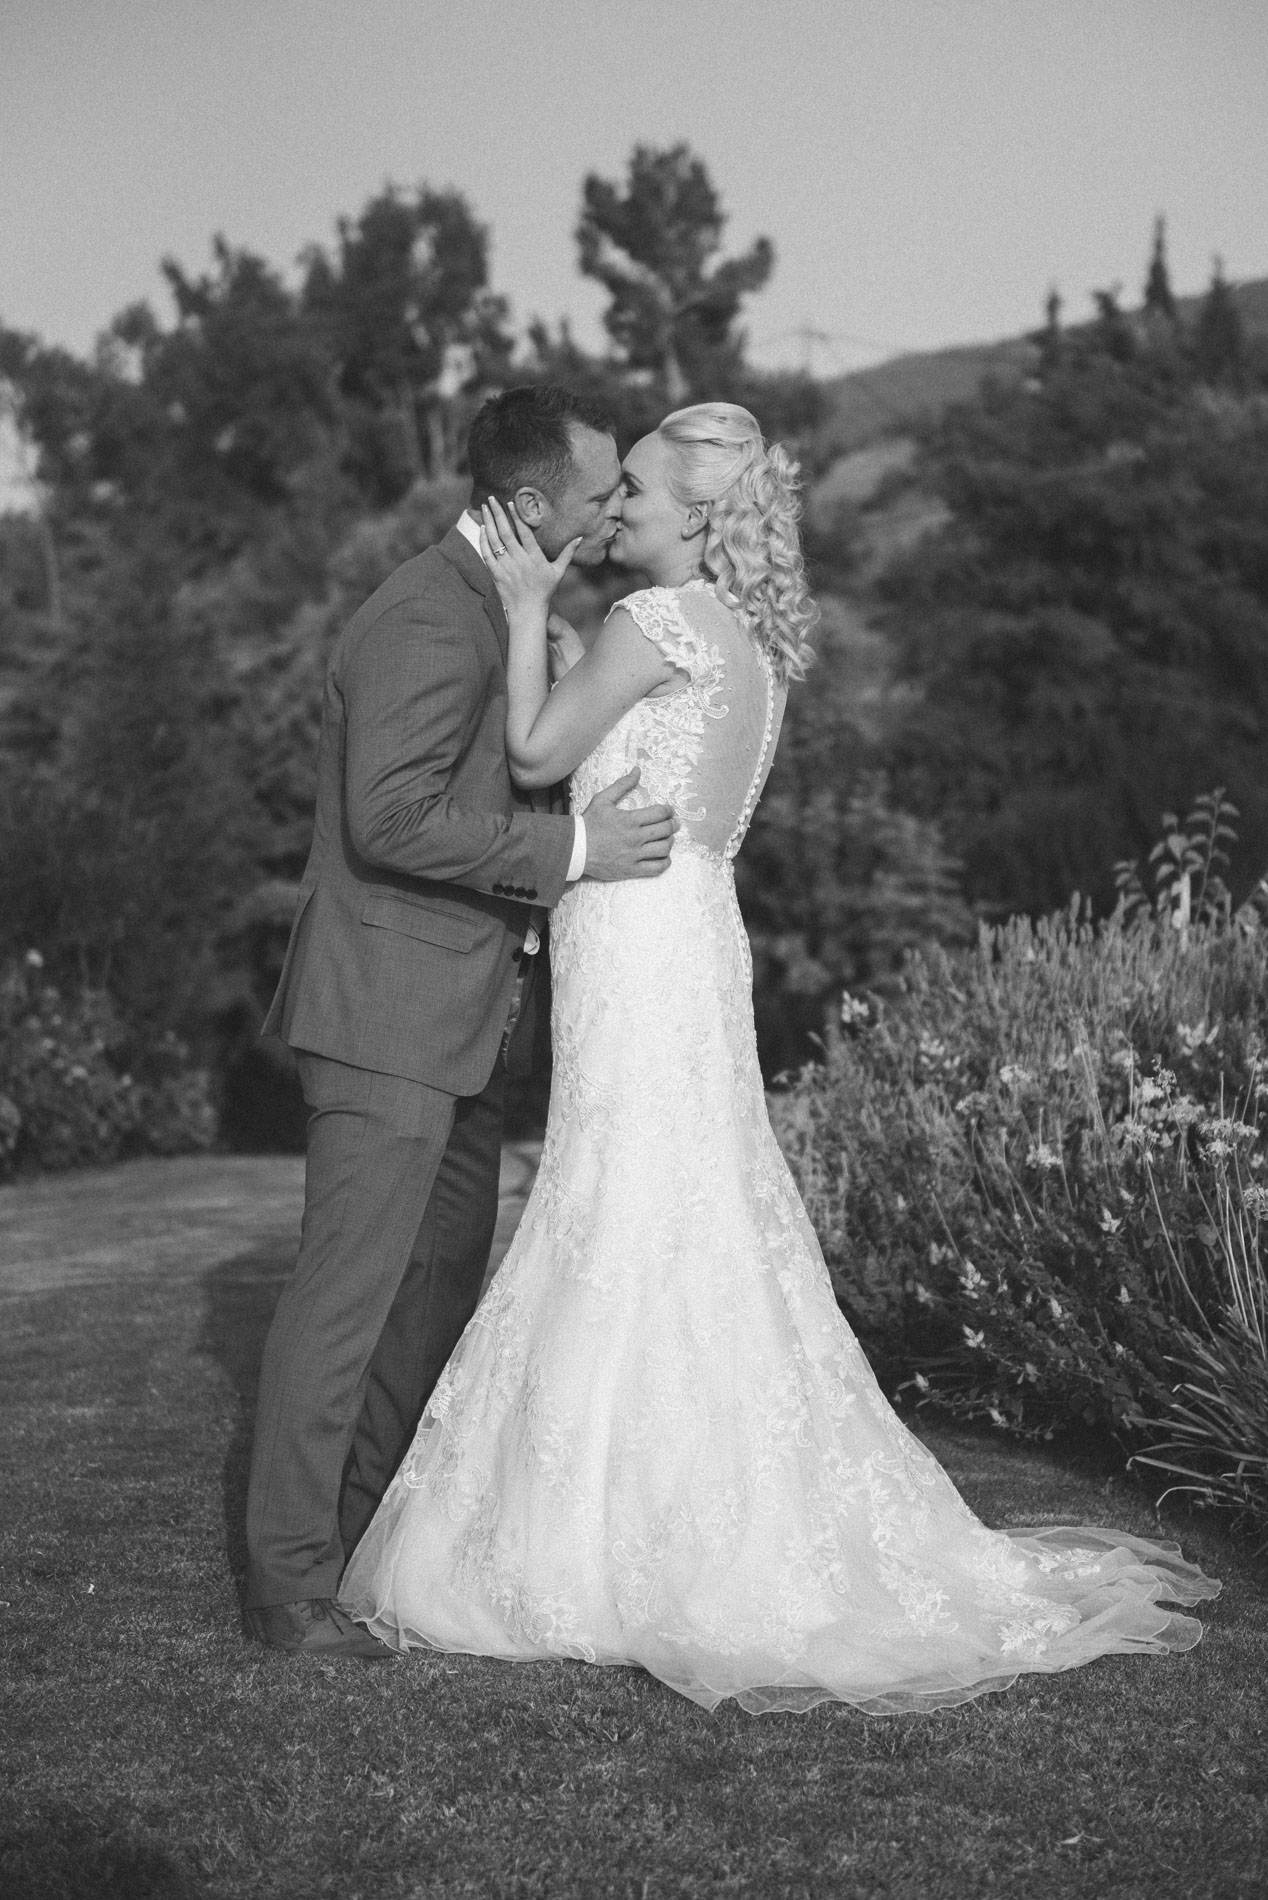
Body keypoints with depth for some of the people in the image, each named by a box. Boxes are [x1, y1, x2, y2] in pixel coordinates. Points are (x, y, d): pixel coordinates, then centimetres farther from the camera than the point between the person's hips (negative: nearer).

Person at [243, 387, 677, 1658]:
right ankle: (288, 1574, 7)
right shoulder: (430, 621, -18)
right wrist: (572, 850, -23)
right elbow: (392, 817, -26)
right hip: (390, 1013, -10)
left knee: (443, 1280, 16)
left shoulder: (496, 608, 15)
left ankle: (381, 1529, 29)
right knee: (349, 1285, -4)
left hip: (457, 1020, 10)